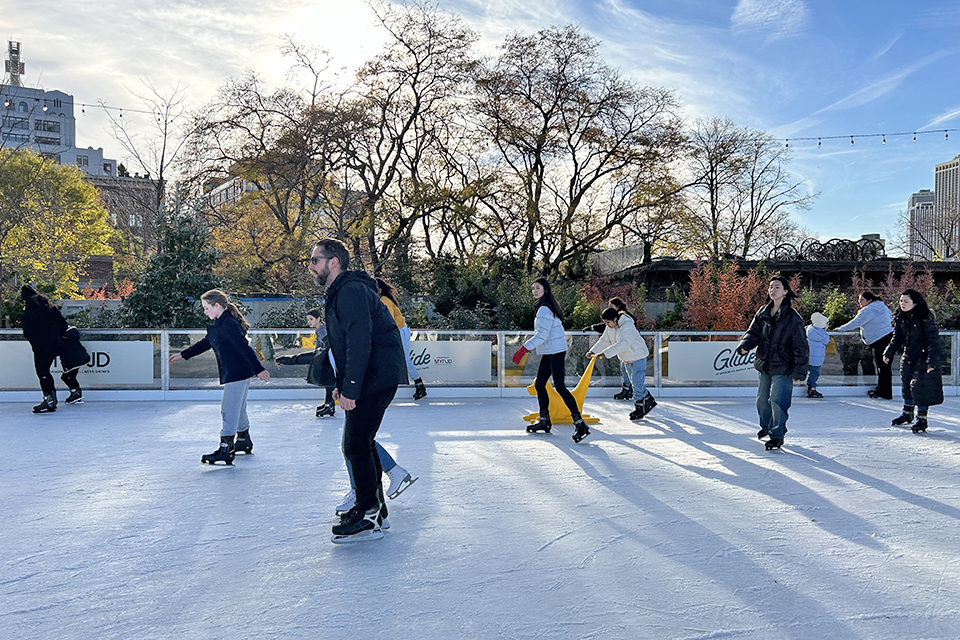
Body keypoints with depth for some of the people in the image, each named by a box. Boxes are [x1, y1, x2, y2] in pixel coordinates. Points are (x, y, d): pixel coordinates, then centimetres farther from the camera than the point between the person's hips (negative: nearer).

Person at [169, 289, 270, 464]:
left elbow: (245, 348, -24)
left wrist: (258, 369, -28)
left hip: (237, 374, -10)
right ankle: (244, 441, 36)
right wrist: (183, 355, 32)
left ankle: (225, 449, -11)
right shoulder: (218, 324, 14)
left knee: (228, 409, -10)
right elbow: (205, 343, 27)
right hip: (239, 374, 10)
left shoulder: (229, 324, -18)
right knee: (238, 408, 21)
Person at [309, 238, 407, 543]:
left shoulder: (351, 291, -16)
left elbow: (360, 341, -25)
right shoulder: (339, 293, 18)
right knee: (362, 442, 16)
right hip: (373, 378, 11)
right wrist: (341, 383, 19)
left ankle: (368, 517, -2)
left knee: (356, 444, -9)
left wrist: (350, 389, -25)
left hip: (377, 377, -11)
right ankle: (375, 507, 27)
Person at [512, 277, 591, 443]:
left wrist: (523, 349, -23)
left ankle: (580, 424, -12)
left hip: (555, 352, -10)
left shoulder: (545, 309, -16)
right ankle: (544, 420, 21)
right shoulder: (543, 307, 15)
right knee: (539, 385, 12)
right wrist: (526, 348, 22)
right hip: (549, 353, 10)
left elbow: (542, 335, -22)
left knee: (560, 387, -12)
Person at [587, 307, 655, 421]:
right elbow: (604, 341, 6)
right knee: (635, 383, 15)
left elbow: (622, 344, -40)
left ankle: (639, 407, 0)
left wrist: (605, 353, -48)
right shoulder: (610, 328, -1)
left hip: (638, 357, -9)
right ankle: (649, 401, 28)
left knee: (637, 382, -10)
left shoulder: (627, 327, -29)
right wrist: (593, 351, -10)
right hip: (627, 359, 9)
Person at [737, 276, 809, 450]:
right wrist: (745, 345, -16)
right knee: (762, 399, 18)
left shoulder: (793, 318, -13)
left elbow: (801, 347, -10)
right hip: (765, 366, 6)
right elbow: (754, 332, 7)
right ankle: (766, 426, 42)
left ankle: (777, 434, 8)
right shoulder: (763, 313, 3)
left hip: (783, 368, -6)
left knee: (777, 401, -10)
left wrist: (799, 371, -10)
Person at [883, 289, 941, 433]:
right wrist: (889, 353, 3)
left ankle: (922, 419, 5)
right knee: (906, 386, 14)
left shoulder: (926, 319, -16)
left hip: (922, 359, -7)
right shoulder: (901, 319, 4)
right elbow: (897, 338, 15)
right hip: (907, 358, 7)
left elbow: (934, 341, -15)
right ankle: (907, 414, 31)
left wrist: (932, 362, -20)